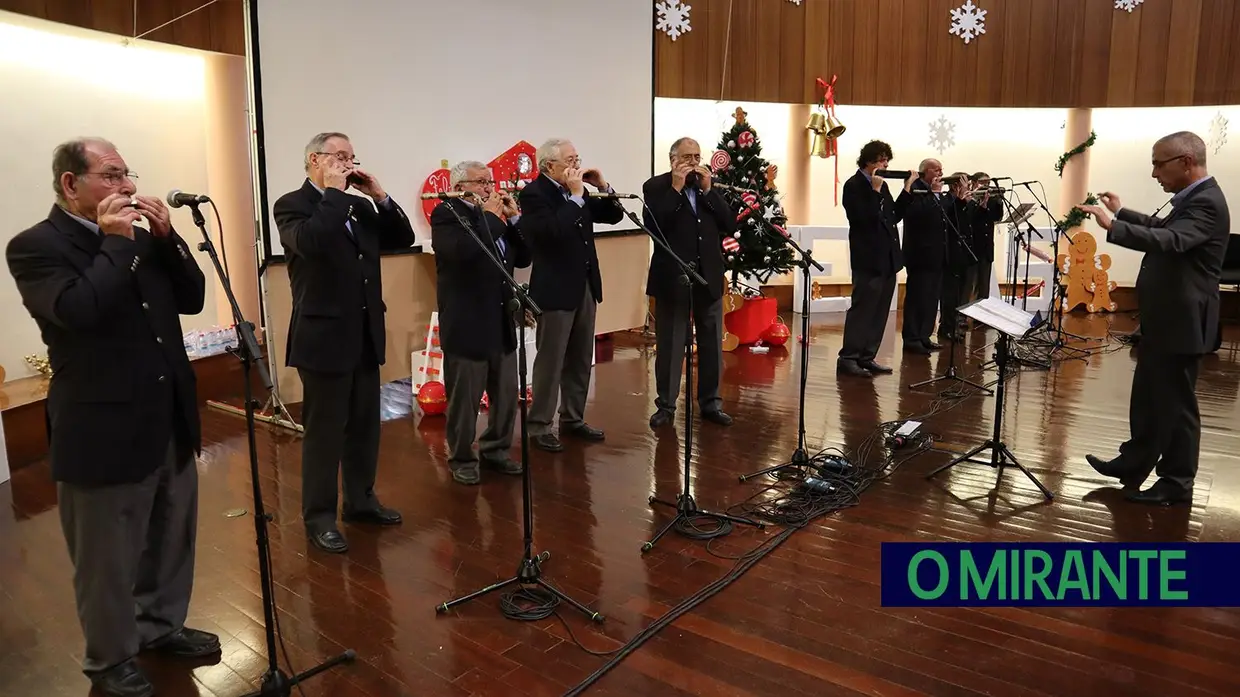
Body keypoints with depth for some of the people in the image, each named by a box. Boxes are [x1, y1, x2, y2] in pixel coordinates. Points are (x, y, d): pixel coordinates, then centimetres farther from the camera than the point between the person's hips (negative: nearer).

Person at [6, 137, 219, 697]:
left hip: (169, 420, 7)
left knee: (170, 539, 20)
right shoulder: (34, 247, -10)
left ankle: (161, 625, 41)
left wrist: (166, 237, -5)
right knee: (107, 557, 10)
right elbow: (80, 311, -26)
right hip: (103, 432, -6)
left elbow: (192, 299, 6)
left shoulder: (138, 235, 9)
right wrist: (115, 243, -17)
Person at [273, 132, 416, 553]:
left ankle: (361, 501, 30)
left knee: (365, 425, 15)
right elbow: (312, 242, -27)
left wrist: (379, 196, -2)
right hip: (324, 337, -7)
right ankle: (319, 518, 13)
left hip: (365, 335, 7)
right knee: (324, 432, 1)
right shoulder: (292, 205, -7)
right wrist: (334, 192, -18)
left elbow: (403, 239, 9)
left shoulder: (360, 206, 13)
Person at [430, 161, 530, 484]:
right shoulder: (446, 214, -8)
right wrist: (489, 216, -17)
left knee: (507, 393, 14)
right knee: (464, 399, 3)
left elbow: (523, 258, 10)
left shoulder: (497, 215, 13)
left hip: (502, 323, 7)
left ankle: (496, 449, 30)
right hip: (466, 326, -7)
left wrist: (513, 218, 1)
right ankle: (462, 459, 18)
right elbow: (463, 252, -28)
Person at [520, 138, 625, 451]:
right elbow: (554, 231, -28)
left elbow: (614, 215, 14)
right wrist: (575, 197, -22)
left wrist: (603, 187, 0)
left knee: (581, 360, 14)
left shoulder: (575, 192, 10)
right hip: (555, 290, -8)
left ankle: (573, 419, 25)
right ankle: (539, 426, 8)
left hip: (585, 286, 8)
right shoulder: (533, 193, -12)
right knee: (550, 361, -2)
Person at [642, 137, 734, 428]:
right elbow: (653, 226, -17)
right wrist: (676, 188, -17)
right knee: (670, 344, 4)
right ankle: (666, 404, 15)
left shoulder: (711, 187, 10)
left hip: (709, 276, 4)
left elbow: (730, 224, -1)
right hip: (672, 277, -4)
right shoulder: (656, 186, -2)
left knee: (712, 343, 9)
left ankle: (711, 402, 20)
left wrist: (708, 190, -8)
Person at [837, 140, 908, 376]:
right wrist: (876, 191, -17)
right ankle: (847, 358, -2)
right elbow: (865, 219, -19)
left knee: (879, 311, 9)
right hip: (868, 259, -8)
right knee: (862, 308, -7)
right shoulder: (854, 185, -8)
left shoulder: (881, 185, 16)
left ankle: (866, 357, 15)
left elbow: (894, 216, 15)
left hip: (887, 259, 8)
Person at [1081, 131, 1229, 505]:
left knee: (1175, 403, 2)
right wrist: (1122, 212, 27)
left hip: (1181, 322, -10)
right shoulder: (1192, 198, 11)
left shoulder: (1207, 201, -20)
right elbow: (1163, 227, 31)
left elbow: (1172, 240, -38)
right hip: (1164, 319, 10)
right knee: (1148, 398, 18)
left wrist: (1113, 227, -47)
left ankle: (1177, 483, 14)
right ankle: (1133, 465, 30)